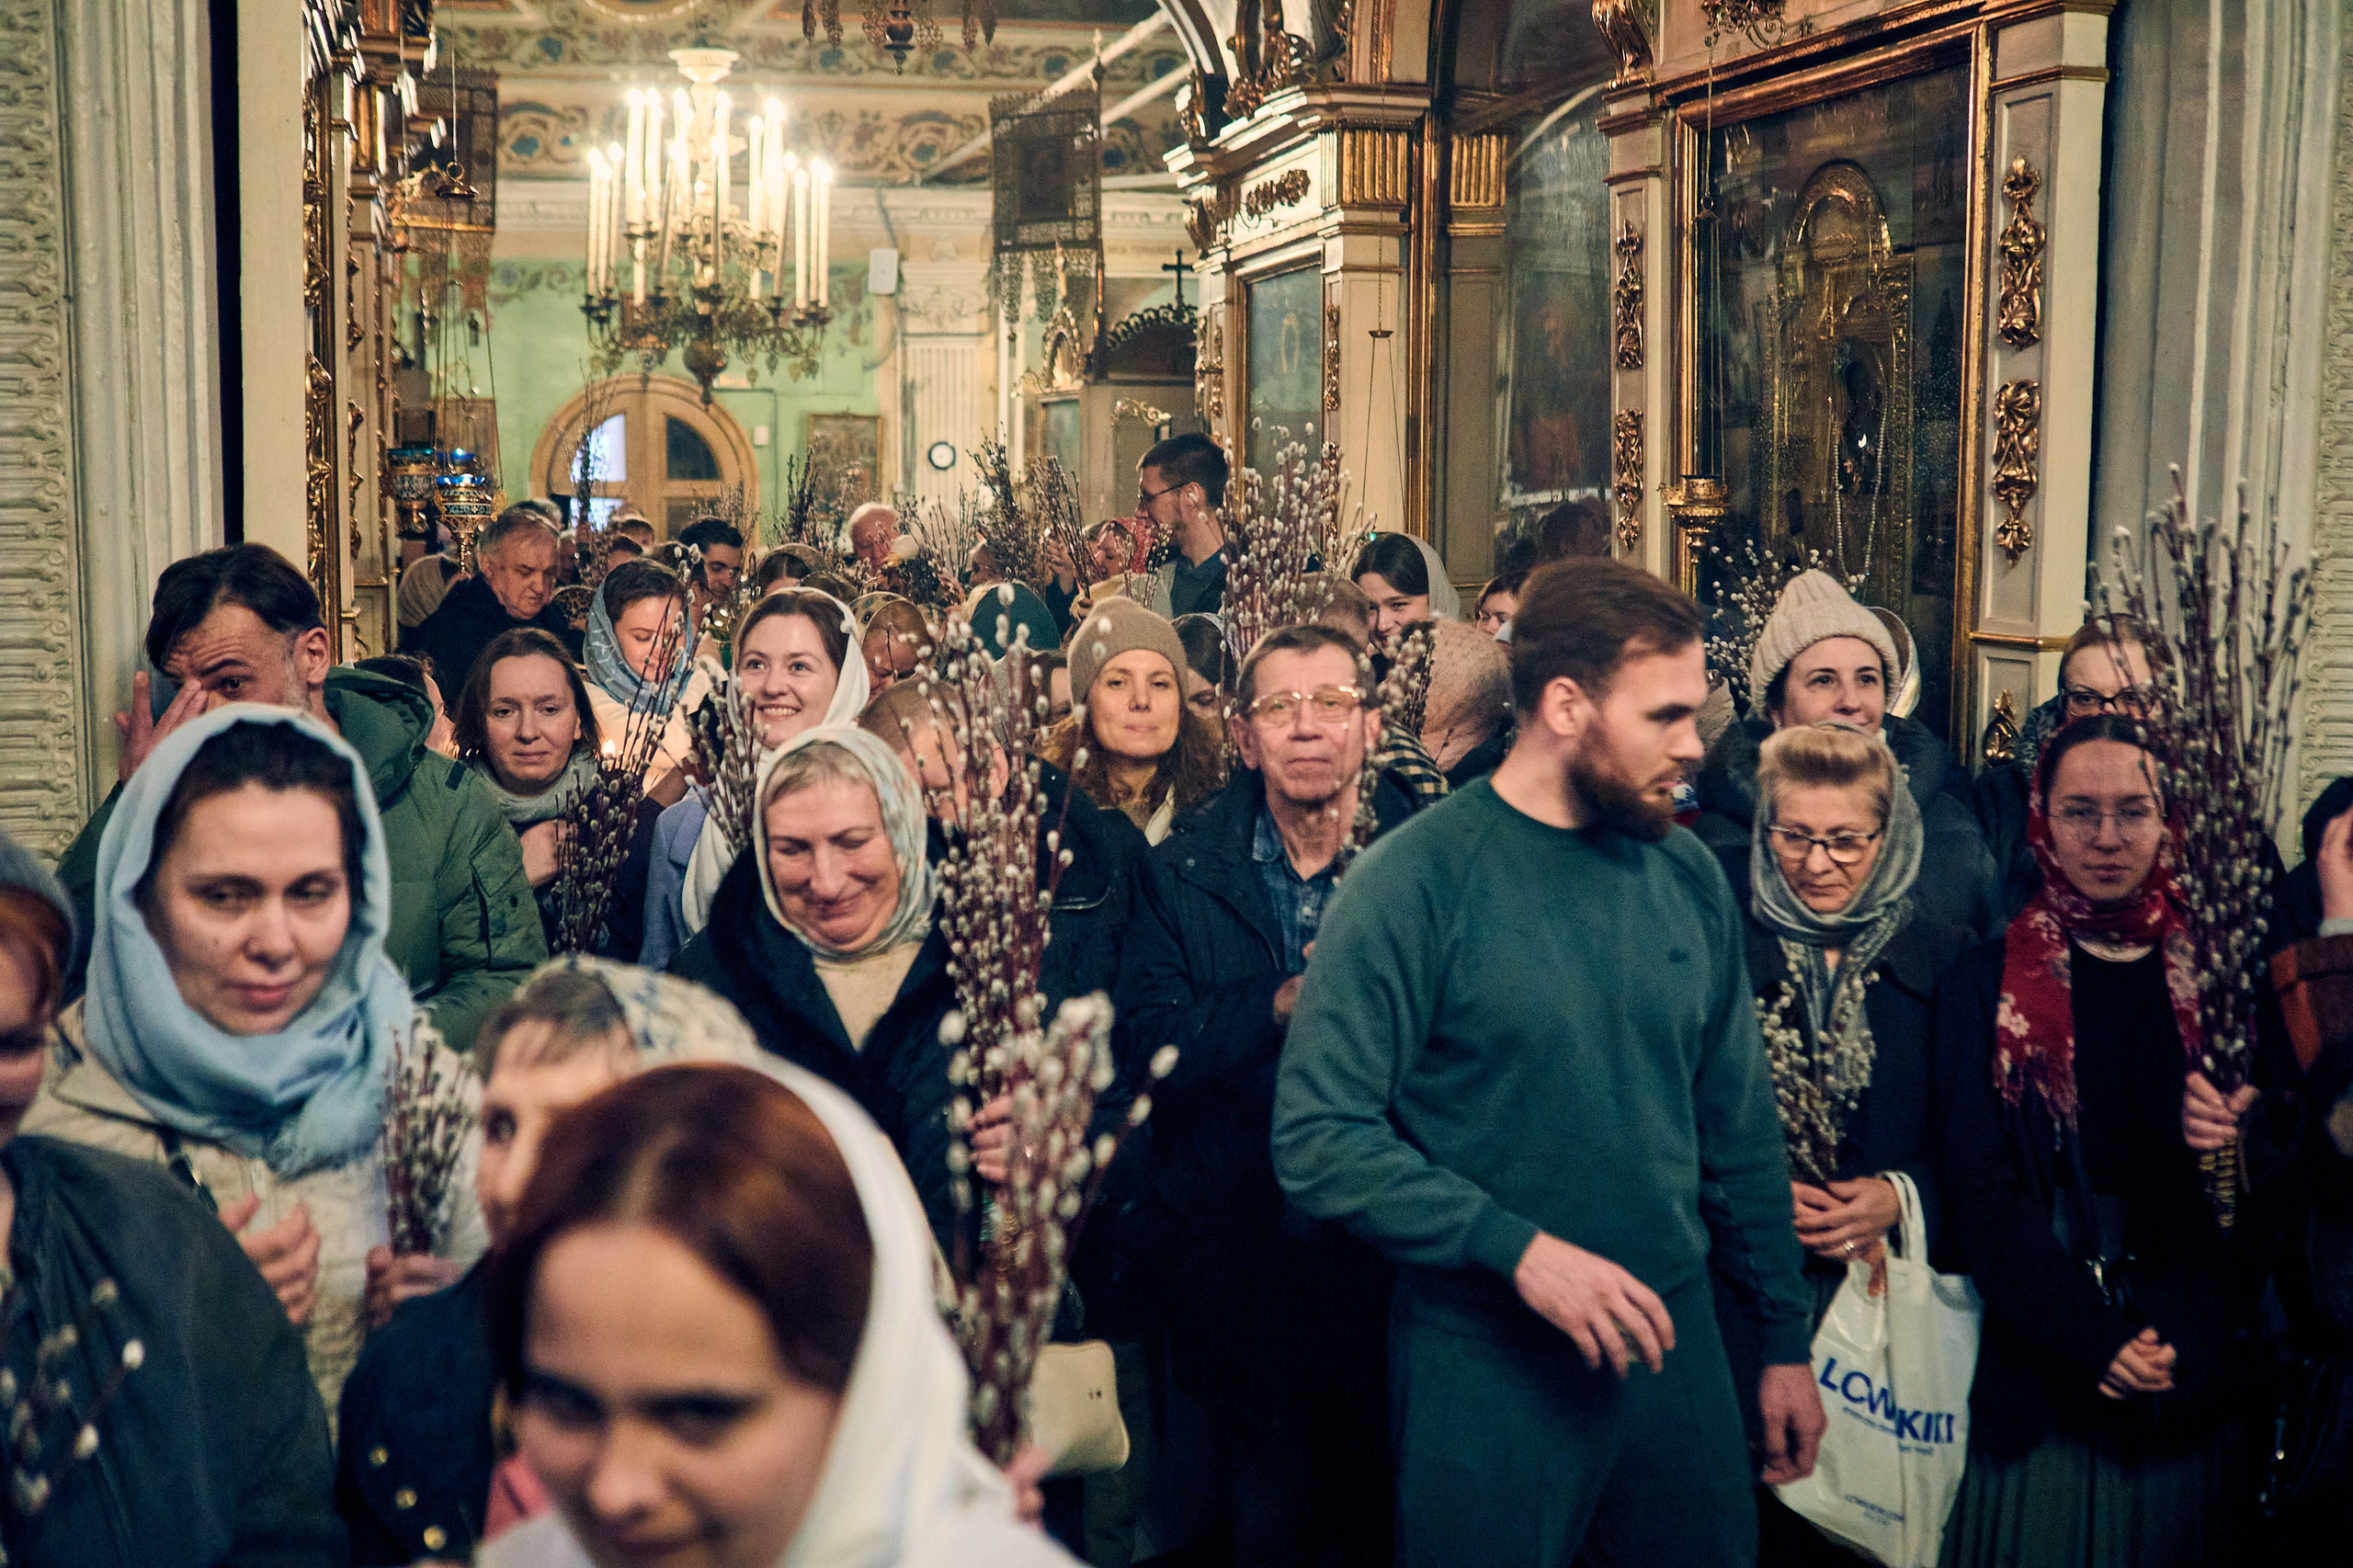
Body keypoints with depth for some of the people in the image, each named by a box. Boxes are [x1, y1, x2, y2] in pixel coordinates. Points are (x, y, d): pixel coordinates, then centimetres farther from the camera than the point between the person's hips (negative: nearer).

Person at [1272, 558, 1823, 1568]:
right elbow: (1318, 1138, -18)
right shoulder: (1416, 882, -14)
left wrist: (1785, 1341, 13)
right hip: (1486, 1368, -5)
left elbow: (1740, 1128, 11)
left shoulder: (1690, 877, 3)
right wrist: (1517, 1248, -23)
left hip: (1676, 1341, 5)